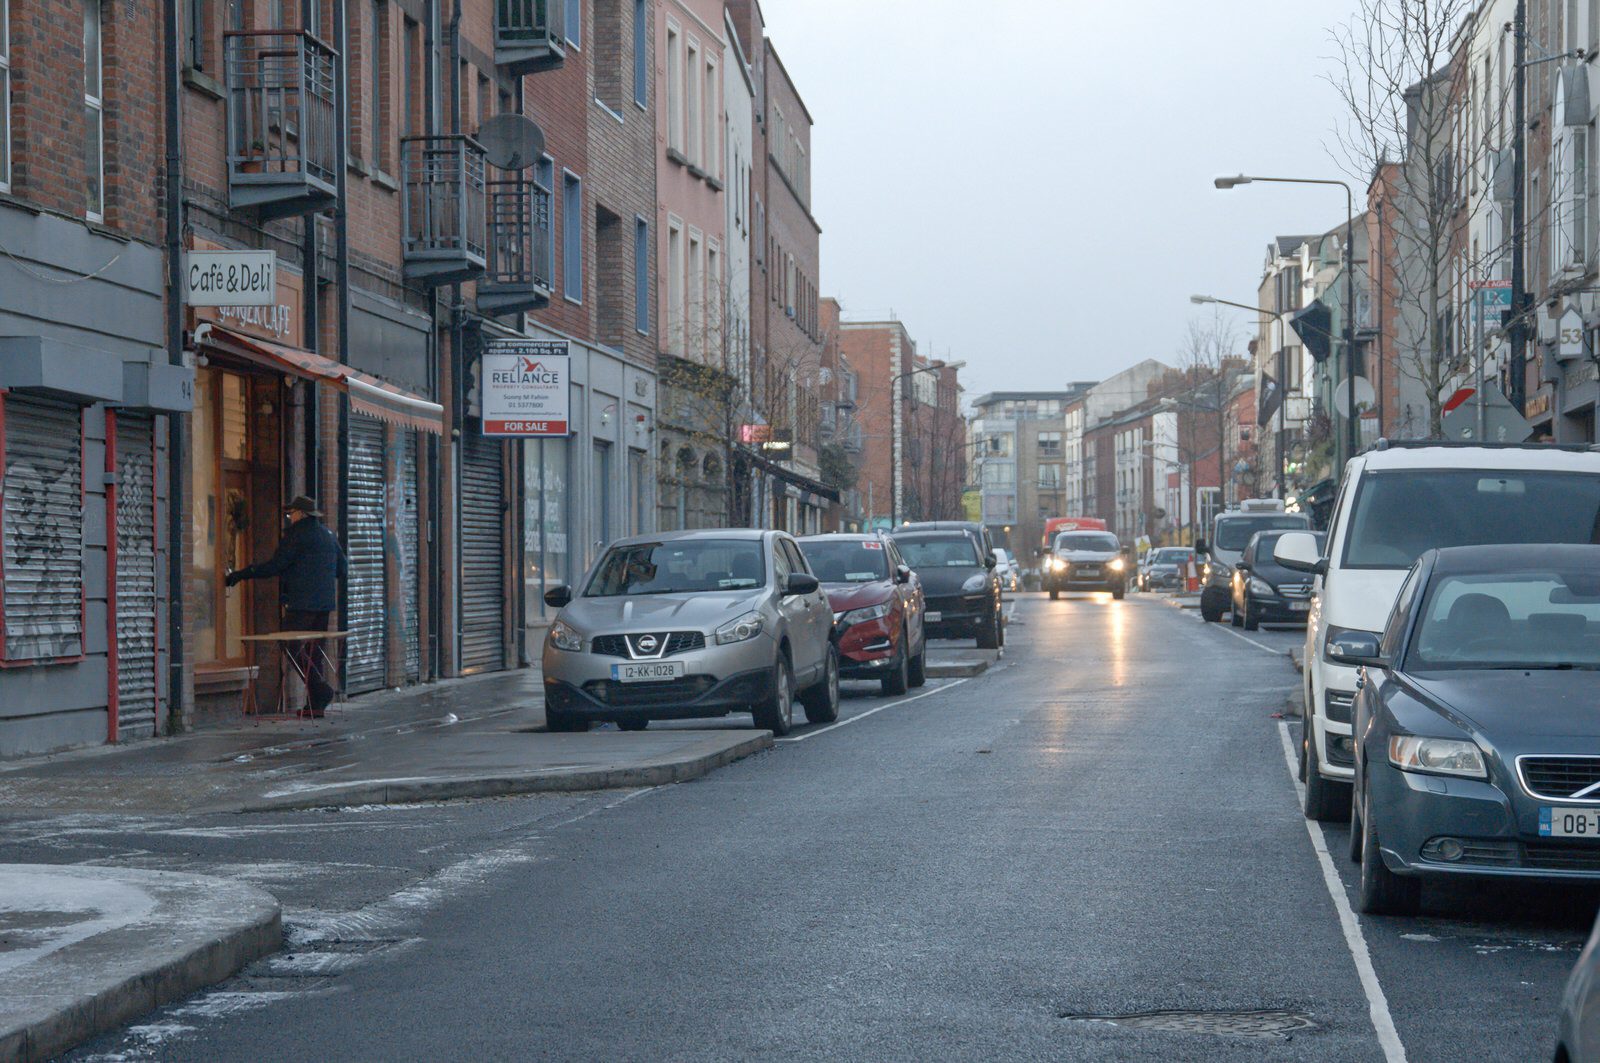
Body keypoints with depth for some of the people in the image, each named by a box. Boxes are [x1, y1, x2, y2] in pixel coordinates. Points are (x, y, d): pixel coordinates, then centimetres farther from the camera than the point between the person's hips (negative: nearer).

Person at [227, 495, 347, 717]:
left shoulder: (297, 534, -8)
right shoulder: (328, 535, 17)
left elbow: (276, 565, -11)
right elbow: (341, 568, 23)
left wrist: (242, 574, -5)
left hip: (302, 603, -8)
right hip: (325, 602, 8)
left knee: (293, 648, -6)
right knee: (314, 651, 10)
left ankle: (321, 689, -17)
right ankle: (316, 704, 6)